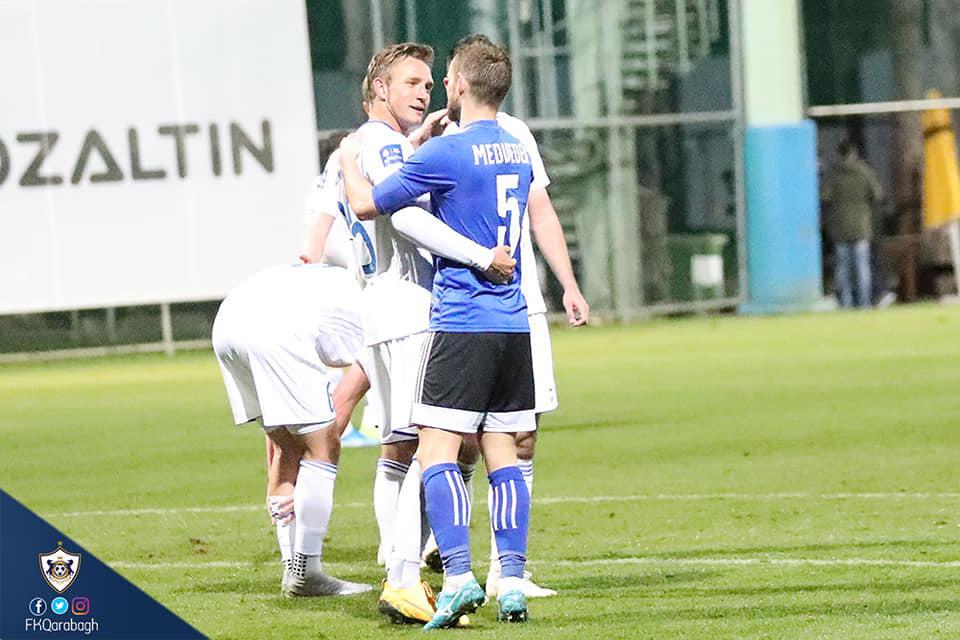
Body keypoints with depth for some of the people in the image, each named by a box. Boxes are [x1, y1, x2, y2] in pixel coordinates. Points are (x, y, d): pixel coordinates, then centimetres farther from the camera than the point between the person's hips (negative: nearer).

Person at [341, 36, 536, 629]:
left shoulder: (447, 153, -12)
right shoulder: (518, 151, 12)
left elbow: (367, 204, -2)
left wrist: (350, 160, 16)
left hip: (462, 324, -7)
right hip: (514, 325, 7)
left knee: (438, 452, -7)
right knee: (503, 454, 7)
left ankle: (459, 576, -17)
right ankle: (513, 582, 3)